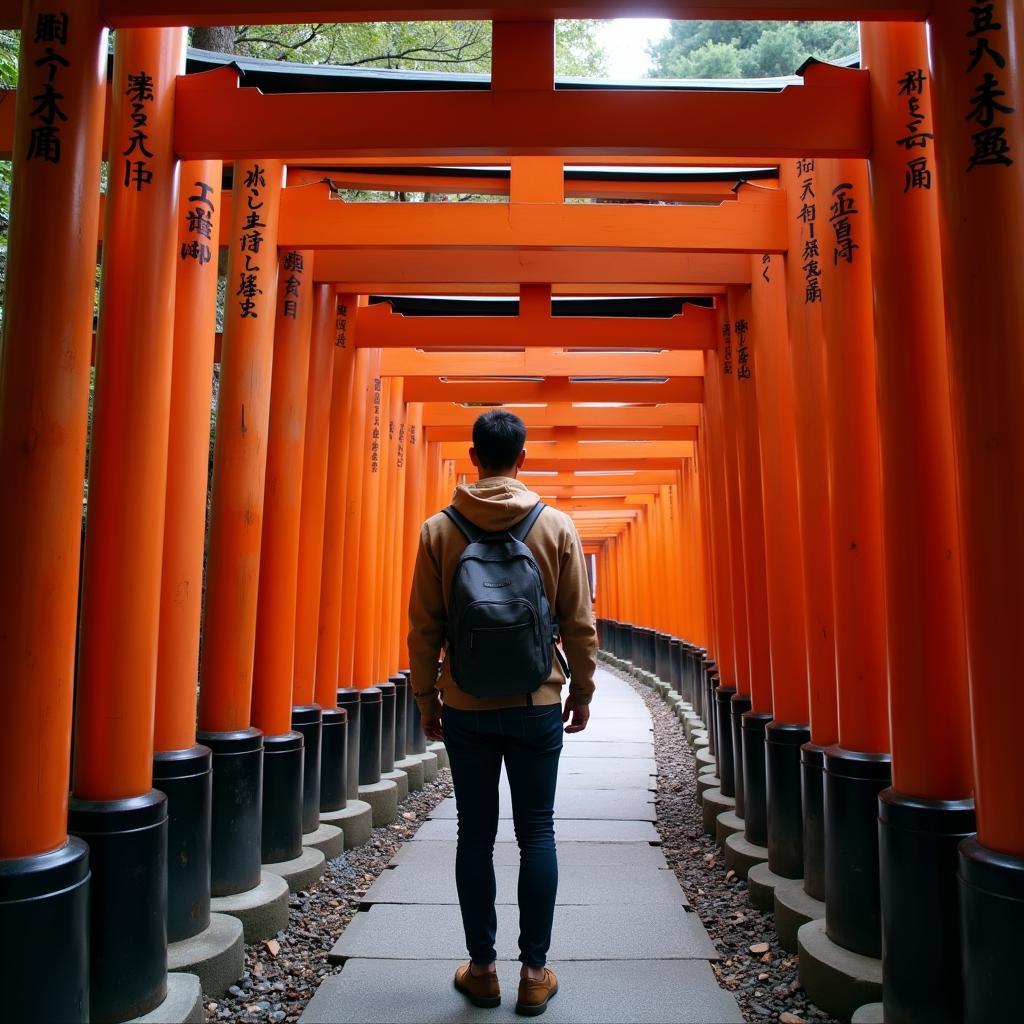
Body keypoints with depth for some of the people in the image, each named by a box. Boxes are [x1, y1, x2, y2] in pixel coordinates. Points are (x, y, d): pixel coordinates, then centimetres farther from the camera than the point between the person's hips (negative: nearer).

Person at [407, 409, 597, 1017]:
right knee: (537, 833, 10)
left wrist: (426, 698, 8)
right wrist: (581, 693, 9)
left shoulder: (439, 530, -4)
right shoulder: (557, 526, -4)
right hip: (536, 705, 0)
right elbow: (579, 624, -2)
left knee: (476, 835, 10)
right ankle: (535, 972, 17)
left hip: (465, 708, 1)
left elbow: (424, 628, -2)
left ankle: (482, 969, 21)